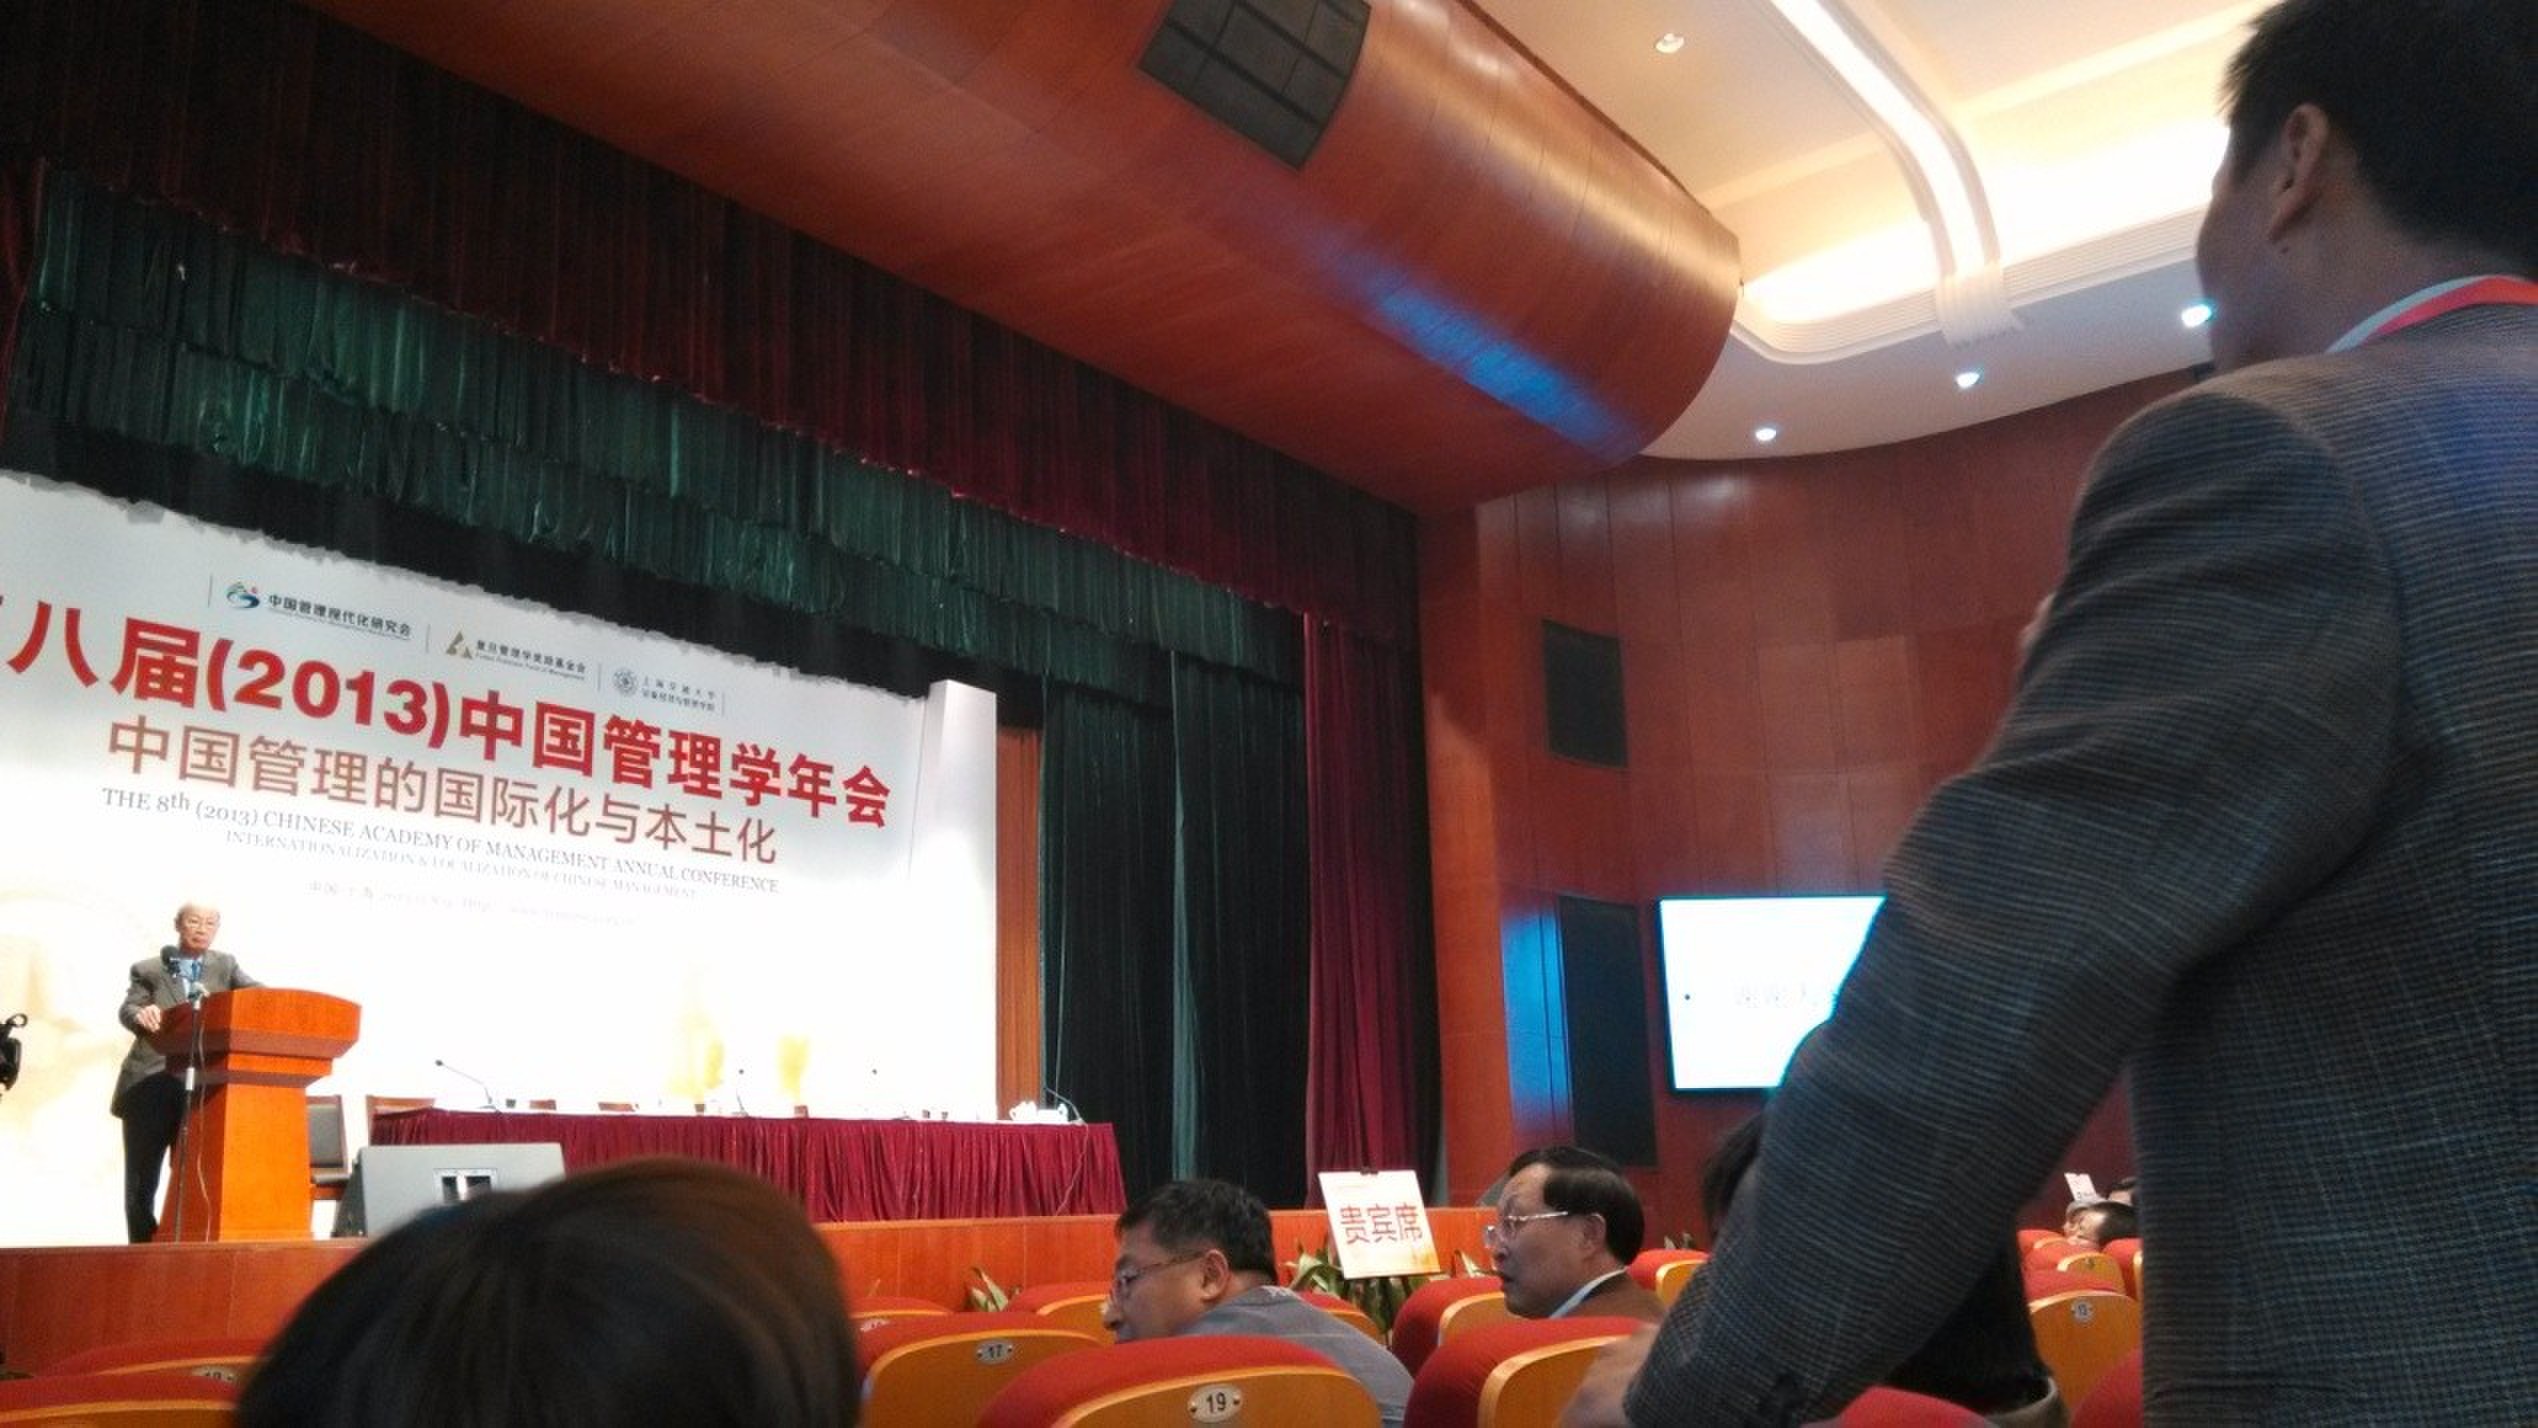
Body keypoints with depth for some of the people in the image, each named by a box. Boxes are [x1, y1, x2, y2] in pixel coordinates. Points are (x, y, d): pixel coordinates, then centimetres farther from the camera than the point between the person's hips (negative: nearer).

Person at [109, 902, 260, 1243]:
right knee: (141, 1182, 3)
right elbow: (127, 1009, -5)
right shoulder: (147, 969, 8)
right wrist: (140, 1015, -29)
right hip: (150, 1089, -1)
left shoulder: (225, 966, 12)